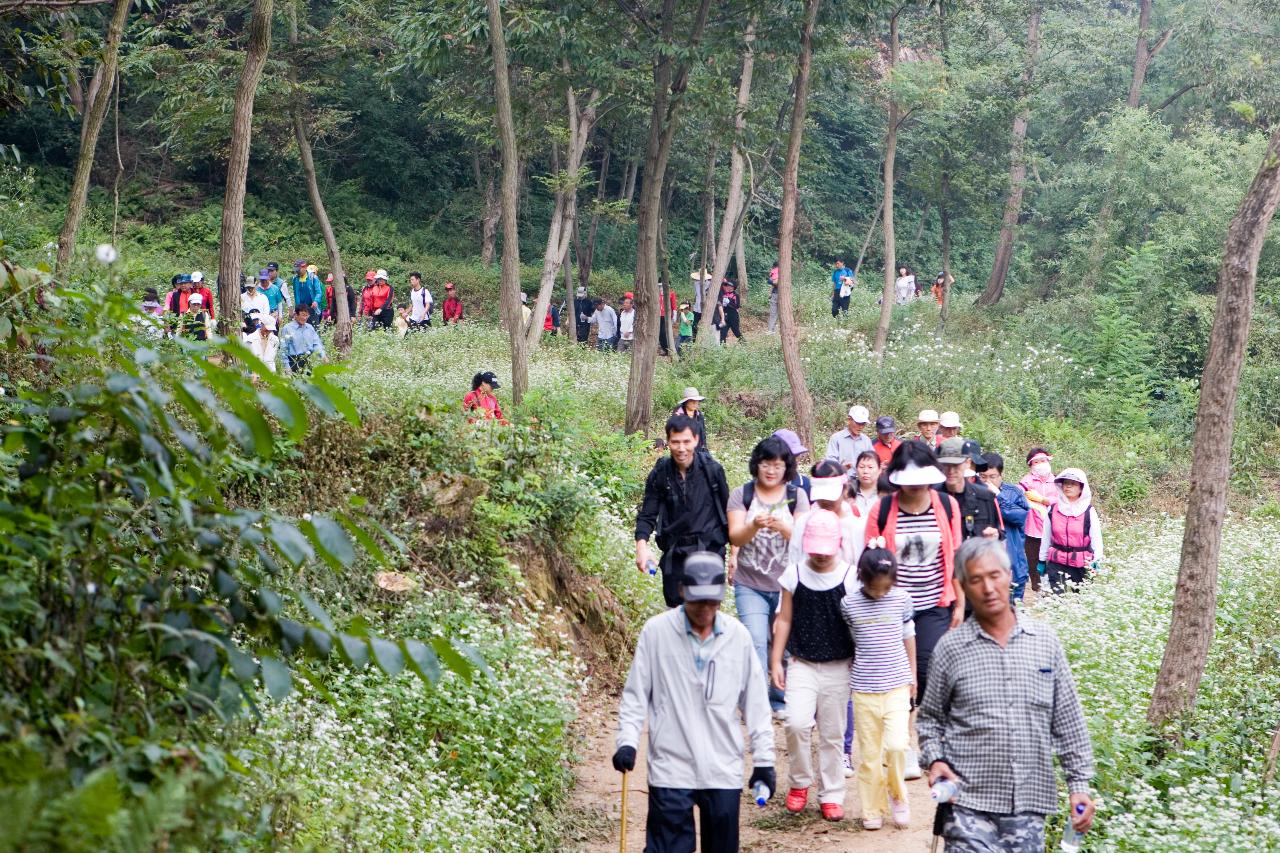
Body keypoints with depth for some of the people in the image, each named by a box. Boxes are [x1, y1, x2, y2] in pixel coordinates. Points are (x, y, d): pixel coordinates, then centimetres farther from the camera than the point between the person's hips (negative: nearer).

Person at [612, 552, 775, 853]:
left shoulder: (738, 636, 3)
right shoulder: (656, 631, -5)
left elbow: (755, 702, 10)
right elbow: (635, 694, 2)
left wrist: (764, 758, 8)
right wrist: (627, 741, -11)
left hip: (725, 771, 3)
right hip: (670, 769, -3)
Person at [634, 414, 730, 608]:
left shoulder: (712, 469, -6)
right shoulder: (660, 474, -2)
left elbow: (727, 510, 4)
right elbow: (647, 515, 1)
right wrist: (641, 545, -17)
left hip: (710, 550, -3)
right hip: (674, 554, 3)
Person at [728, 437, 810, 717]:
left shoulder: (796, 496, 3)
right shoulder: (741, 495, 1)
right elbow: (735, 537, -7)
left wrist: (783, 528, -27)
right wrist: (754, 526, -29)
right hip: (750, 585, -1)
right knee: (755, 642, -13)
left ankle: (780, 699, 26)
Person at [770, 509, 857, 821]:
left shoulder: (850, 577, -4)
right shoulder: (794, 574, 0)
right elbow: (784, 620, 7)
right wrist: (775, 661, 4)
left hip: (838, 667, 0)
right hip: (802, 665, 0)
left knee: (832, 734, 6)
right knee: (796, 723, -17)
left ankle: (831, 795, 20)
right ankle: (800, 782, 6)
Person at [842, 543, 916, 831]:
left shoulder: (901, 599, -2)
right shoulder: (849, 604, -6)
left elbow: (909, 637, 10)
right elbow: (846, 642, 7)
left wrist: (912, 676, 15)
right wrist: (853, 675, 10)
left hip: (897, 685, 0)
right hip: (864, 689, 0)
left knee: (897, 745, -13)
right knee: (869, 753, 5)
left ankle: (897, 796, 12)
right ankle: (873, 810, 19)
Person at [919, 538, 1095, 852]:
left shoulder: (1045, 640, 5)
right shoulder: (951, 648, 1)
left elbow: (1069, 722, 9)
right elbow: (929, 718, 11)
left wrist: (1079, 785, 5)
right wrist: (935, 759, -6)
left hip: (1029, 803, 2)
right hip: (968, 801, -2)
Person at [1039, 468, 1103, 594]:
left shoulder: (1089, 512, -2)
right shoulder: (1053, 510, 4)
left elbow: (1096, 538, -2)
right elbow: (1046, 537, 11)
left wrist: (1096, 560, -11)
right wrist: (1042, 560, 14)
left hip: (1081, 564, -1)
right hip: (1056, 563, 1)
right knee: (1056, 597, -7)